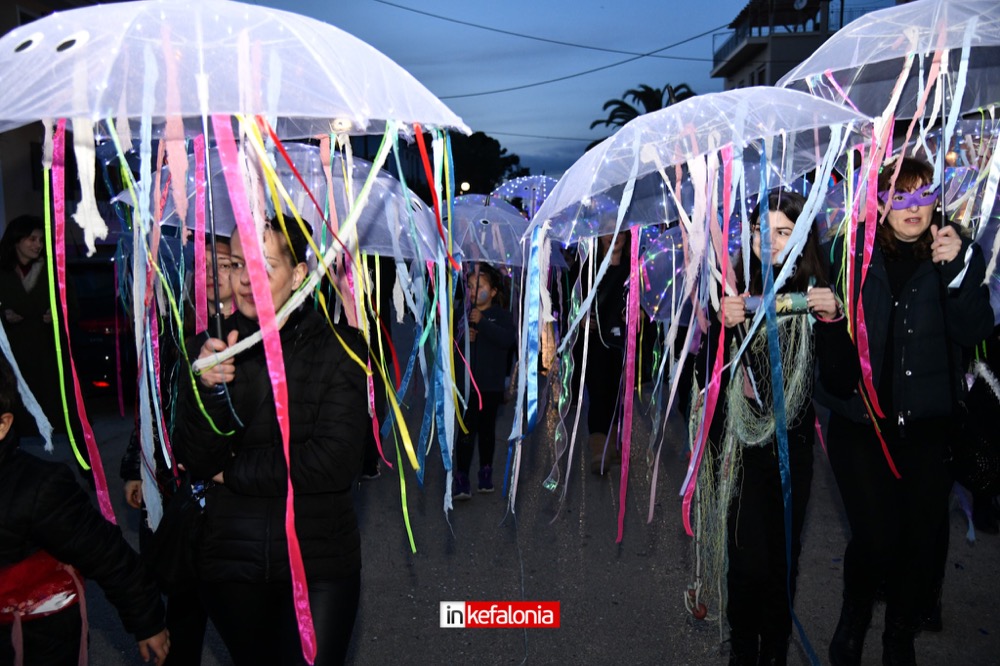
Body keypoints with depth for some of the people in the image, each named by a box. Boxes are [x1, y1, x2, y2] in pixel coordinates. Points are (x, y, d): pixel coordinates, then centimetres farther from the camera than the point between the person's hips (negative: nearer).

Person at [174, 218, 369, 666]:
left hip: (319, 564, -3)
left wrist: (232, 472, -9)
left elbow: (334, 462, -17)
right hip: (230, 562, 3)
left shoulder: (336, 348, -9)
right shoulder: (213, 349, -1)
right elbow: (194, 460, -6)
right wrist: (210, 390, -24)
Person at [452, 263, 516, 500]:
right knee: (467, 429, -6)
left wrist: (482, 323, -25)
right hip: (465, 381, 0)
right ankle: (461, 478, -5)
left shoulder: (501, 315, -1)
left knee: (487, 428, 13)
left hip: (492, 384, 0)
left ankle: (486, 471, 27)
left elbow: (507, 339, -19)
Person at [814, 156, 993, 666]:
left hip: (928, 423, 2)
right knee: (876, 538, -7)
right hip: (861, 421, -2)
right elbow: (832, 326, -2)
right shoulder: (852, 250, -1)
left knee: (922, 539, 5)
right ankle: (854, 618, 25)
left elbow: (973, 333, -8)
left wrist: (958, 270, -19)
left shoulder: (957, 252, 3)